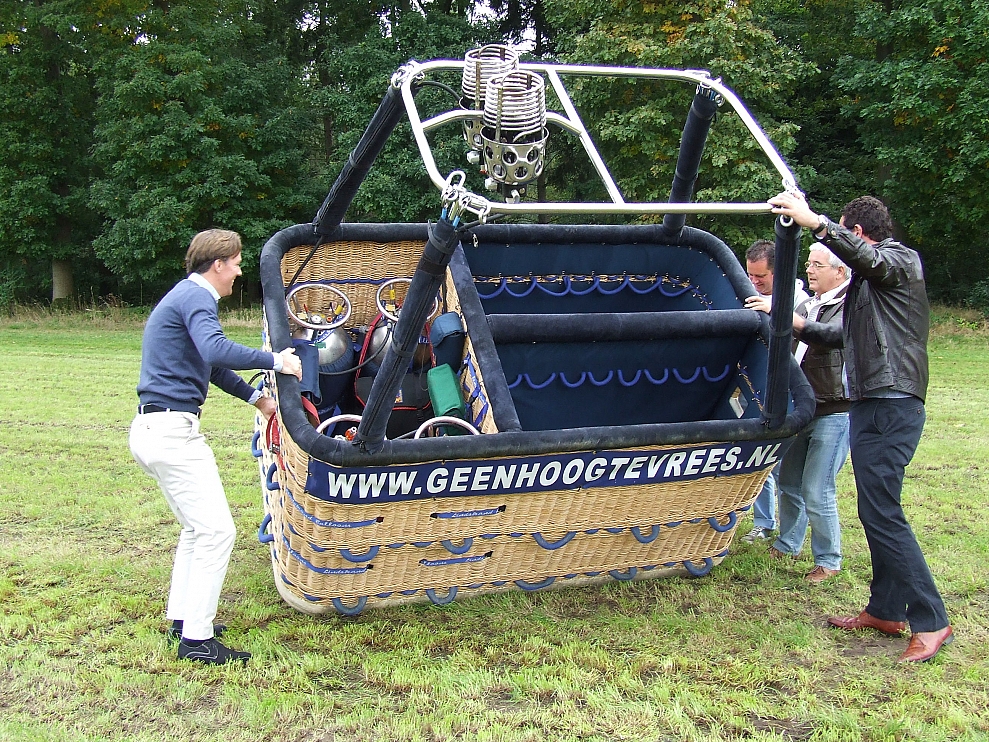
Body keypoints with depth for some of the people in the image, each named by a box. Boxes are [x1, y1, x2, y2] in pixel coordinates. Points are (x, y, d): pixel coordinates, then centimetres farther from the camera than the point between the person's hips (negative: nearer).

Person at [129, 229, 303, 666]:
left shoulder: (187, 295, 22)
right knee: (216, 530, -9)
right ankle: (196, 639, -4)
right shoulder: (196, 296, -11)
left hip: (155, 430, 11)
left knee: (197, 528, 19)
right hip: (173, 430, -11)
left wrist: (255, 397, 38)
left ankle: (181, 619, 26)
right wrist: (276, 361, -24)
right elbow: (216, 350, -32)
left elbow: (211, 363, 33)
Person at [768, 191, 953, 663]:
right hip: (869, 406, 10)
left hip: (892, 406, -10)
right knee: (876, 509, 12)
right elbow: (851, 337, 32)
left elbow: (865, 257, -30)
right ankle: (885, 610, 21)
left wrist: (815, 222, -40)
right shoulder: (869, 280, 23)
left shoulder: (901, 261, -5)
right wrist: (800, 328, 37)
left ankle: (931, 621, -6)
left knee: (881, 511, -12)